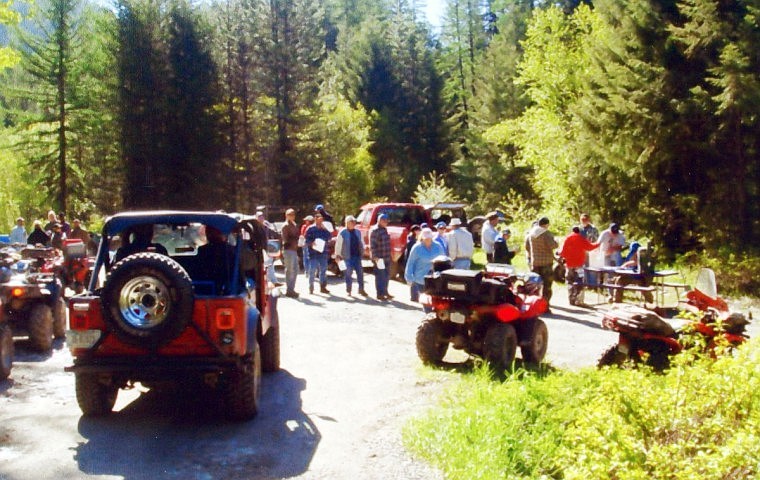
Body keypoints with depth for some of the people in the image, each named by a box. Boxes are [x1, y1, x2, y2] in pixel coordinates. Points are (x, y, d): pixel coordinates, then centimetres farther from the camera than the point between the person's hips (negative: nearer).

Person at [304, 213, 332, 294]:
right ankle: (311, 287, 5)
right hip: (313, 253, -4)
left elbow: (329, 237, 0)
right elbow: (307, 240, -4)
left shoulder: (324, 229, 13)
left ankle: (323, 287, 14)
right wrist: (311, 243, -23)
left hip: (323, 252, 4)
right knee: (312, 271, -3)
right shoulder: (310, 229, 0)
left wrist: (324, 229, -9)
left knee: (323, 270, 7)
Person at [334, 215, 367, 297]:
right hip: (348, 257, -4)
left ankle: (361, 289, 9)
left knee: (360, 272, 2)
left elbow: (361, 243, 21)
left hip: (357, 256, 4)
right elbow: (338, 245, -3)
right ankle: (348, 290, 12)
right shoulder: (342, 233, -3)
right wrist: (337, 255, -6)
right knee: (348, 273, 2)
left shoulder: (358, 232, 12)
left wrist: (362, 251, 11)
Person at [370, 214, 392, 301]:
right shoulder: (375, 231, -13)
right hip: (379, 258, -9)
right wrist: (375, 257, -22)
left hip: (386, 257, 9)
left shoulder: (384, 229, 14)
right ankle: (380, 294, 1)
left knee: (386, 275, 15)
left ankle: (385, 292, 26)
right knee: (380, 276, -5)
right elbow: (372, 245, -17)